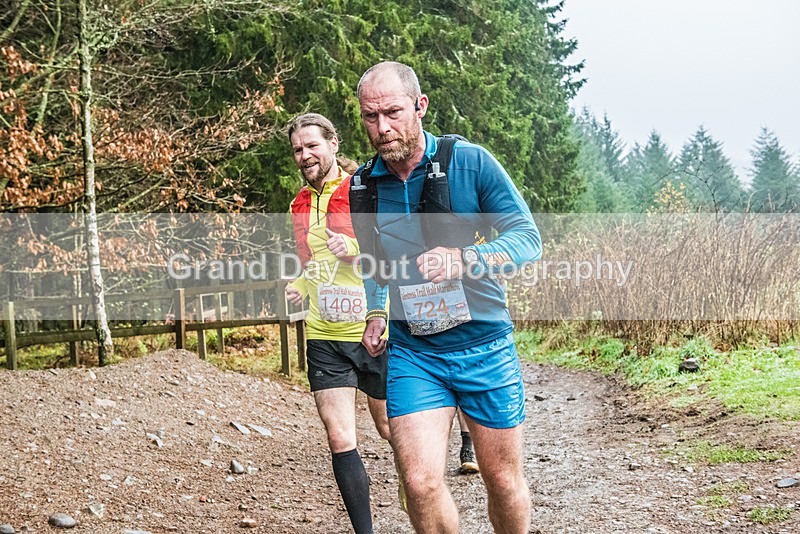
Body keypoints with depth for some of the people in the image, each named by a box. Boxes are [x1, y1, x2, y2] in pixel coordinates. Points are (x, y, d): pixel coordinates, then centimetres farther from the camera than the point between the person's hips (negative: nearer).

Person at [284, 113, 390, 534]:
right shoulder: (300, 206, 10)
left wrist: (357, 249, -23)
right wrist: (299, 286, 3)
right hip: (324, 340, 4)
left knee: (392, 429, 13)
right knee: (340, 441, -5)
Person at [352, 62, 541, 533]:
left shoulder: (470, 162, -9)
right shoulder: (363, 185, 2)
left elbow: (528, 239, -10)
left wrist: (462, 260, -27)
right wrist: (376, 314, 7)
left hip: (485, 347, -1)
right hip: (412, 354, 2)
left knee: (503, 480, 10)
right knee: (421, 483, -12)